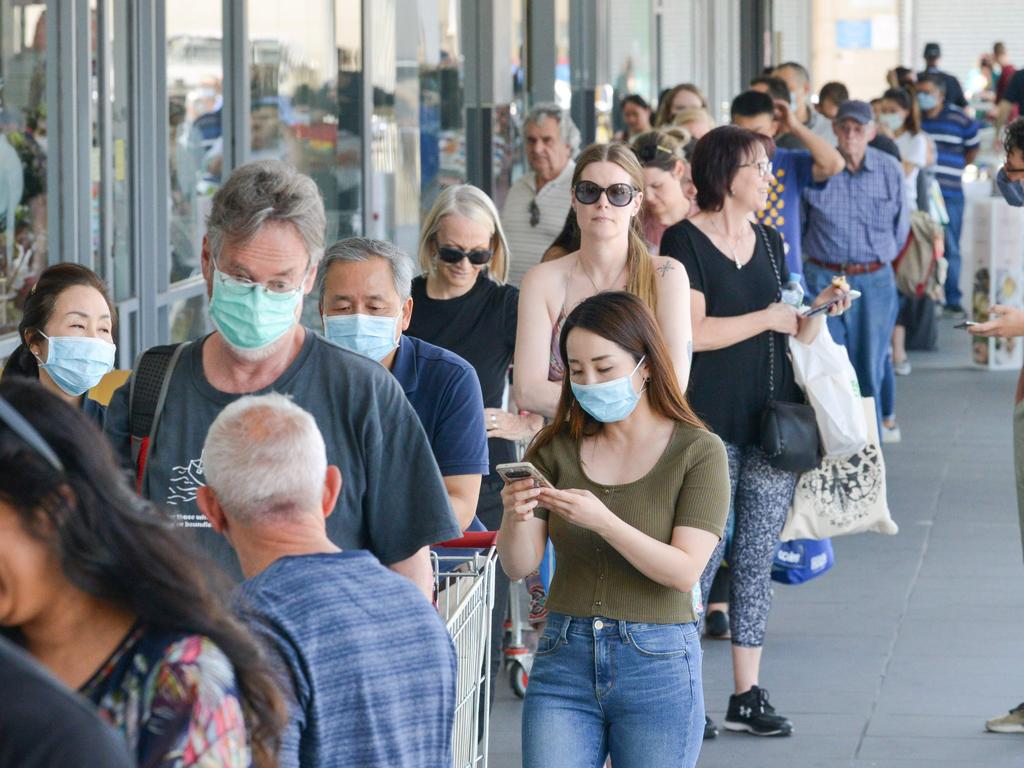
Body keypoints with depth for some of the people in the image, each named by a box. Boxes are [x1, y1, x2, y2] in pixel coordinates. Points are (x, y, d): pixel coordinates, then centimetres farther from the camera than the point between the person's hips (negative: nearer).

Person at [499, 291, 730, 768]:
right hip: (564, 661, 2)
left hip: (658, 664, -2)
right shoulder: (558, 448, 5)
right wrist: (516, 518, -22)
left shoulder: (698, 451, -4)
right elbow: (517, 567, 0)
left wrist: (602, 521, -26)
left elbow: (685, 571, -13)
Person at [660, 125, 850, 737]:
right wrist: (767, 319, -10)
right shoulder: (686, 241, -6)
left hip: (774, 422, 6)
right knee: (700, 555, -5)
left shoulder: (769, 242, 15)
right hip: (712, 426, -6)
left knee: (758, 559, 7)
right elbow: (693, 331, -16)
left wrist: (819, 309, 1)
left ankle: (748, 695, 11)